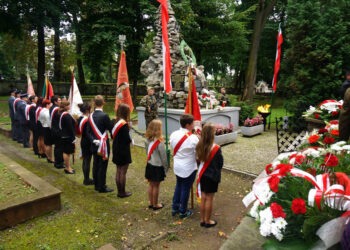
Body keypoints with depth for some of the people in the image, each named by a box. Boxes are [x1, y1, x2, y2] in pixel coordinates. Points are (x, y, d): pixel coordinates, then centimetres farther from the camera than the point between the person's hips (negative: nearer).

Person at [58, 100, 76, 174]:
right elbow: (70, 128, -21)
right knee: (67, 152, 0)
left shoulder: (62, 114, 10)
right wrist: (73, 138, -16)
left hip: (64, 136, 10)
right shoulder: (67, 116, -21)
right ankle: (67, 168, 10)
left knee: (66, 152, 17)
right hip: (68, 137, -10)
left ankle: (67, 167, 27)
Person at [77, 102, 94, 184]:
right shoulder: (87, 120, -22)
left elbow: (79, 131, 12)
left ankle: (86, 179, 28)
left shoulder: (80, 119, 6)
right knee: (87, 161, 1)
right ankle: (87, 180, 12)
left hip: (83, 142, 9)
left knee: (85, 160, 17)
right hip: (87, 143, -9)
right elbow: (88, 133, -21)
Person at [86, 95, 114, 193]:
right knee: (102, 166, 3)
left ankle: (97, 185, 29)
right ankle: (102, 187, 12)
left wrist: (93, 140, -3)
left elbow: (88, 131, 1)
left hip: (94, 145, 7)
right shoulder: (104, 116, -18)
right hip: (103, 144, -7)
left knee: (95, 165, 16)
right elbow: (111, 129, -13)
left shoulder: (90, 116, 2)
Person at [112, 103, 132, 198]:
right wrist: (131, 140, 0)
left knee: (118, 171, 15)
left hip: (116, 150, 8)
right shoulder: (124, 124, -21)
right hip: (124, 151, -8)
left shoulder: (115, 122, 3)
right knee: (123, 172, 3)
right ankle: (122, 192, 14)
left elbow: (112, 135, 11)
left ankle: (119, 191, 25)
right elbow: (127, 139, -20)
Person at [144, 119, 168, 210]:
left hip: (149, 165, 6)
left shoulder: (147, 140, -3)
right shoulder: (160, 142, -21)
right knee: (156, 186, 8)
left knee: (151, 185, 17)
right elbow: (163, 157, -14)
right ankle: (155, 205, 22)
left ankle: (151, 203, 30)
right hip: (158, 166, -6)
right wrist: (166, 168, -3)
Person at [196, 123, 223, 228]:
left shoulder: (199, 146, -8)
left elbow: (199, 159, 3)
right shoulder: (216, 148, -20)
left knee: (203, 198, 16)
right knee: (209, 199, 9)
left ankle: (202, 220, 29)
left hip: (202, 175, 5)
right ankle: (207, 221, 23)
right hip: (212, 176, -5)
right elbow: (220, 163, -8)